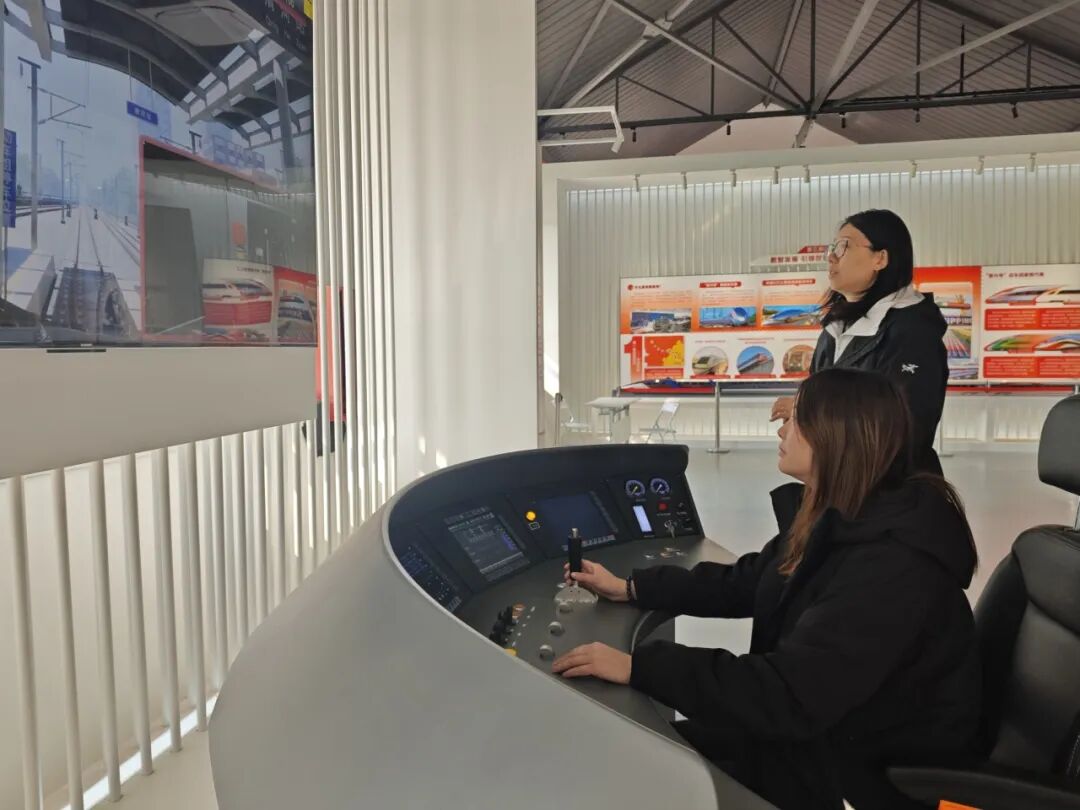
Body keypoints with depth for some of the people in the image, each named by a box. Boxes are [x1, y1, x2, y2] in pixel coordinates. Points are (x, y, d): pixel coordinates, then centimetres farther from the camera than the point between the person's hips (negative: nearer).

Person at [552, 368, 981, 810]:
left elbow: (791, 695, -35)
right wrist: (630, 587, 8)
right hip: (820, 730, 8)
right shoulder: (835, 519, 1)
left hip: (869, 769, -8)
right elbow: (744, 581, 11)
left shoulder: (892, 565, -31)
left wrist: (638, 666, -33)